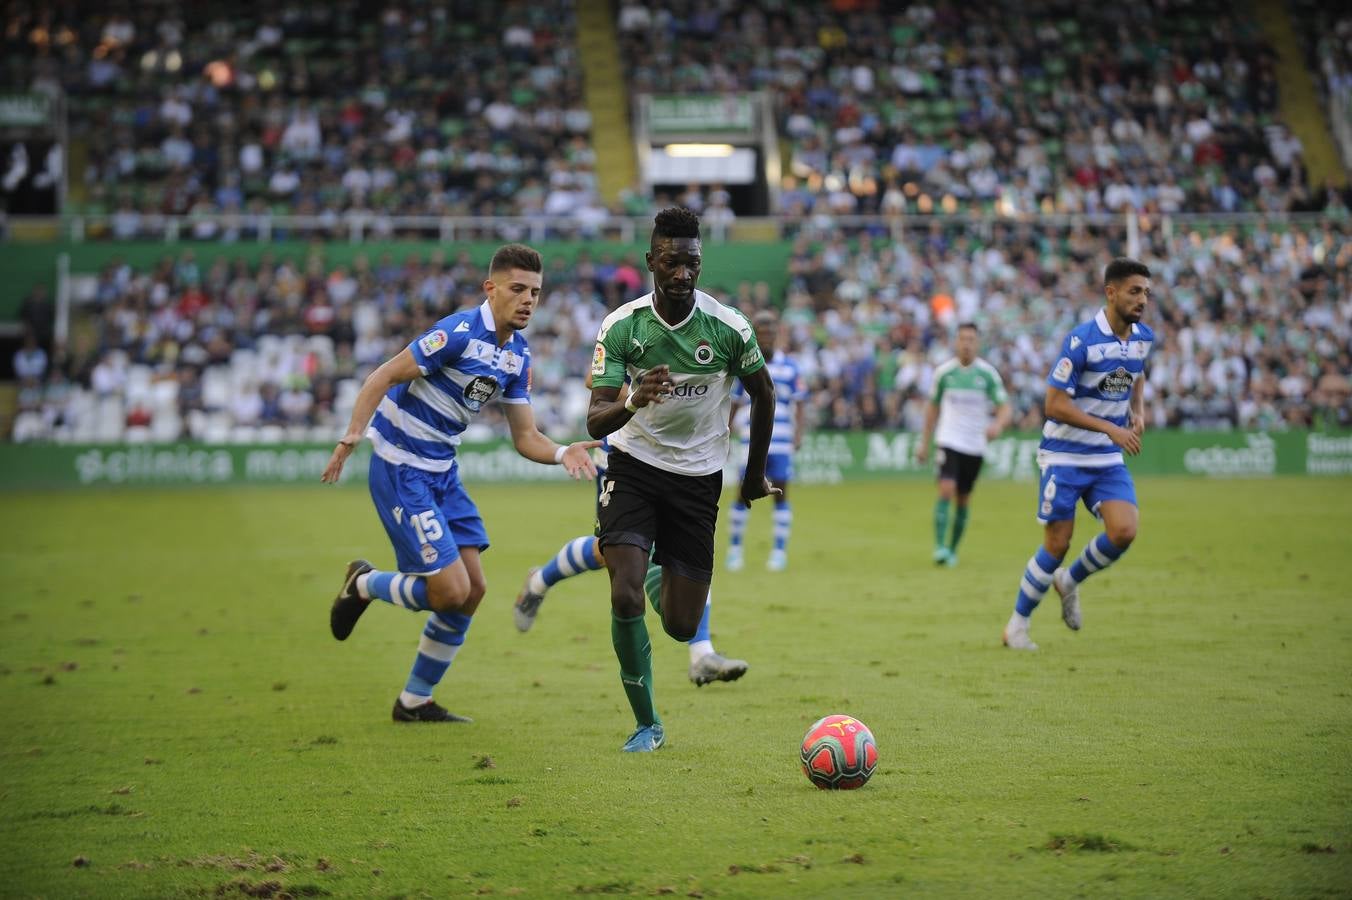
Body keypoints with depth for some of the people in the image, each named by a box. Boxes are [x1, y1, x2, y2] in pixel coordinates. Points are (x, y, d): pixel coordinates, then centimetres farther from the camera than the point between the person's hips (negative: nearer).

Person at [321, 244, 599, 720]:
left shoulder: (518, 354, 6)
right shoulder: (460, 332, -20)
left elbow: (525, 438, 8)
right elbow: (382, 377, -19)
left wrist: (563, 453, -13)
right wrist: (352, 436, -30)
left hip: (442, 471, 9)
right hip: (401, 470, -8)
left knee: (472, 589, 5)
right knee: (450, 591, -13)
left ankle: (415, 700, 18)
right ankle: (362, 584, 16)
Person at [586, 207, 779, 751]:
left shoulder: (729, 328, -12)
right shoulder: (620, 327, -14)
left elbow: (763, 393, 7)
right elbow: (595, 423, -17)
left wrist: (755, 474, 14)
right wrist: (633, 402, -40)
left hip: (699, 477, 1)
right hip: (634, 467, -1)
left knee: (682, 627, 0)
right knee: (624, 599, -20)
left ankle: (667, 578, 40)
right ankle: (647, 725, -1)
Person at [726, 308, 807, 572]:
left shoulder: (789, 367, 5)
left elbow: (800, 404, 7)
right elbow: (732, 405, 13)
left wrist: (798, 434, -4)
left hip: (781, 441, 0)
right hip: (751, 440, 0)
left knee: (780, 493, -1)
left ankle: (780, 551, 5)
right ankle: (735, 548, 9)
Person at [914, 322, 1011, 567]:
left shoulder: (988, 373, -3)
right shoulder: (944, 372, 1)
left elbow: (1004, 407, -4)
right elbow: (933, 407, 13)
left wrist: (997, 425, -26)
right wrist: (924, 442, 14)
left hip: (975, 445, 1)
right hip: (949, 442, -1)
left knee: (963, 500, 7)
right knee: (946, 490, -19)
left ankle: (952, 550, 21)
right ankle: (940, 547, -19)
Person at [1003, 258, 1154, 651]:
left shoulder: (1143, 338, 1)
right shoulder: (1082, 340, -20)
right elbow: (1055, 404, -19)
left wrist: (1138, 412, 5)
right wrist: (1111, 429, -23)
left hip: (1108, 458, 5)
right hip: (1064, 455, -5)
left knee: (1124, 531, -14)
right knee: (1057, 545, -3)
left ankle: (1070, 581, 15)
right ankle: (1017, 624, 16)